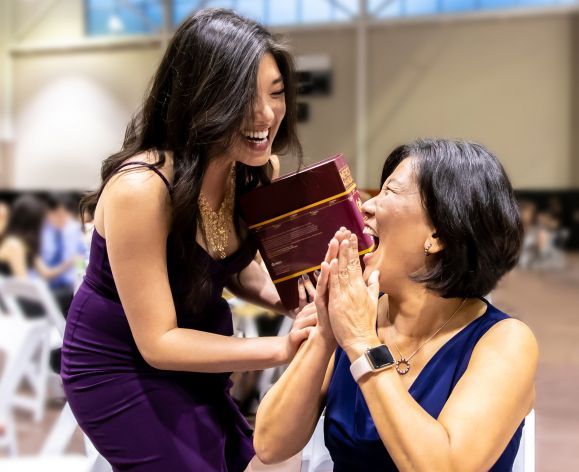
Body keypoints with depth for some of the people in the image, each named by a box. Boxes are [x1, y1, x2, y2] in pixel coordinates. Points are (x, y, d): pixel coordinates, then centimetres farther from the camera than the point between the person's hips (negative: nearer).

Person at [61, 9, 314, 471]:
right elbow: (157, 342, -26)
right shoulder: (141, 188, -32)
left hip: (194, 353, 7)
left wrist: (290, 299, -15)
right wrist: (283, 347, -33)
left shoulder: (259, 171, -10)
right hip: (122, 368, -6)